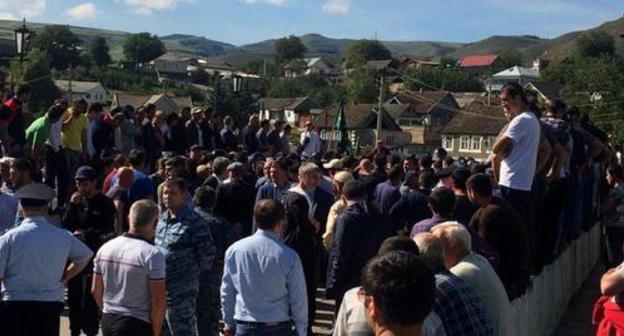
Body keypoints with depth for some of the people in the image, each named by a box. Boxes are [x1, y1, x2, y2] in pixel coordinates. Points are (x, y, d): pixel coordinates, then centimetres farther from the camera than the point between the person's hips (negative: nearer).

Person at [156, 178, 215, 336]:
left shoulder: (194, 222, -16)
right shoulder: (163, 218, 9)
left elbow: (208, 252, -14)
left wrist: (195, 272, -4)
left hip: (182, 292, -8)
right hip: (160, 287, 8)